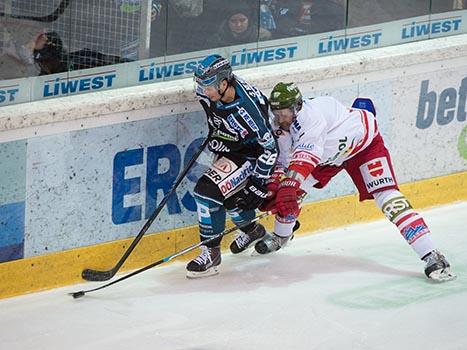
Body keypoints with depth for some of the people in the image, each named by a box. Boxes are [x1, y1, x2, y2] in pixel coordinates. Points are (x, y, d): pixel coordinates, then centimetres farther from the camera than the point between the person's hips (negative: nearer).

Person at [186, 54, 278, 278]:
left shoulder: (247, 108, -35)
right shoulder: (212, 93, -14)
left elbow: (269, 147, -26)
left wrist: (258, 186, -22)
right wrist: (214, 135, 12)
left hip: (252, 155, -9)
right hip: (229, 149, 9)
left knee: (209, 190, -20)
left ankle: (211, 253, -11)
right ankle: (252, 230, 47)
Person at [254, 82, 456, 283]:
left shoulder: (311, 113, -39)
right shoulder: (280, 127, -13)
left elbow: (306, 153, -53)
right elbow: (283, 161, -4)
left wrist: (289, 184, -64)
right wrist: (274, 188, -23)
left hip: (363, 141, -8)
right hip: (329, 155, 8)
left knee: (386, 196, -22)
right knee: (292, 188, -1)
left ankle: (431, 256, -28)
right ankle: (280, 236, 28)